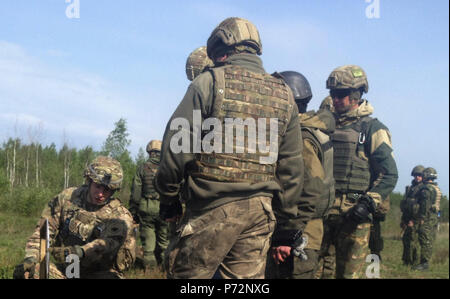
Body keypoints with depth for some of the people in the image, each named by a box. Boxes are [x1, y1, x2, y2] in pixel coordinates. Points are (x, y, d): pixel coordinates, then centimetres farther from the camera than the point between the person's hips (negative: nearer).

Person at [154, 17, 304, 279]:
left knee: (185, 273, 7)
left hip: (212, 208, -5)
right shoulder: (284, 95, 11)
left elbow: (177, 146, -6)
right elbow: (292, 167, 11)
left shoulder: (209, 82, -3)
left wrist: (168, 197, 7)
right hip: (260, 211, 5)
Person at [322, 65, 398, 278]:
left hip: (353, 213, -4)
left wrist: (368, 203, -16)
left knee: (349, 272, 1)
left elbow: (389, 175, -5)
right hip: (322, 210, 5)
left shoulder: (372, 129, 0)